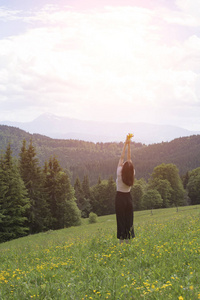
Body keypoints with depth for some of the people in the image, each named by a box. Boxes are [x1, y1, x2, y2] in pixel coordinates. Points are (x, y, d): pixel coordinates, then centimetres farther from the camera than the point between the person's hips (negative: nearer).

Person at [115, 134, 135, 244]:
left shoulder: (119, 173, -15)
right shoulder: (132, 174, -7)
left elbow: (122, 157, -9)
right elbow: (129, 158, -1)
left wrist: (125, 144, -5)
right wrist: (129, 144, 1)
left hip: (120, 197, -3)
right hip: (128, 197, 3)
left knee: (121, 219, 0)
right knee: (129, 219, 9)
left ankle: (121, 239, 1)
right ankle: (128, 238, 11)